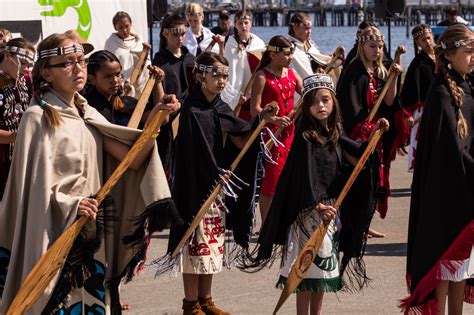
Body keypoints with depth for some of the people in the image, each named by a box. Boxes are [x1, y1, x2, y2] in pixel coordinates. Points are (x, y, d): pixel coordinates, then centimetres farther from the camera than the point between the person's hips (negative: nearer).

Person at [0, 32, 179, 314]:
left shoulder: (89, 115, 11)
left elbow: (133, 159, 2)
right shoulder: (38, 118, -8)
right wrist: (71, 206, -27)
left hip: (92, 236, 6)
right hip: (55, 235, -6)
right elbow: (35, 184, -12)